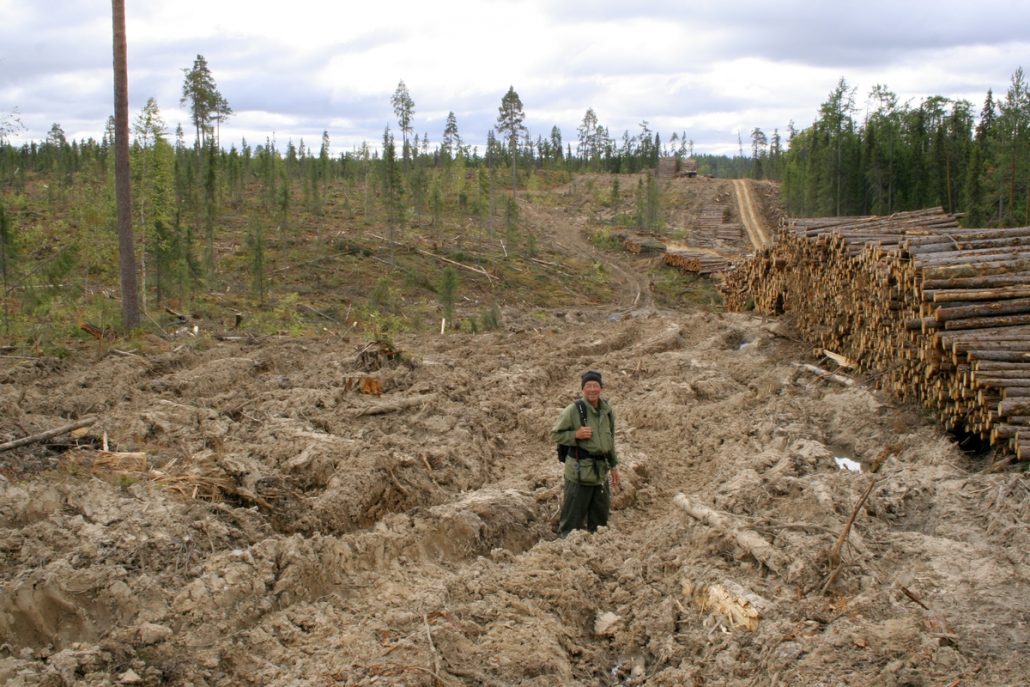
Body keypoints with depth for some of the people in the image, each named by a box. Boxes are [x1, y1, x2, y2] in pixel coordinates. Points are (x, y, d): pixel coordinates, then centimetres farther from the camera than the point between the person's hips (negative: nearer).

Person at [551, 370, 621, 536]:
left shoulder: (607, 411, 9)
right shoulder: (573, 410, -10)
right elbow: (555, 435, -4)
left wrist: (614, 466, 20)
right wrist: (576, 435, -19)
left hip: (601, 471, 6)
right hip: (579, 471, -6)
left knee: (600, 517, 16)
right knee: (573, 517, -4)